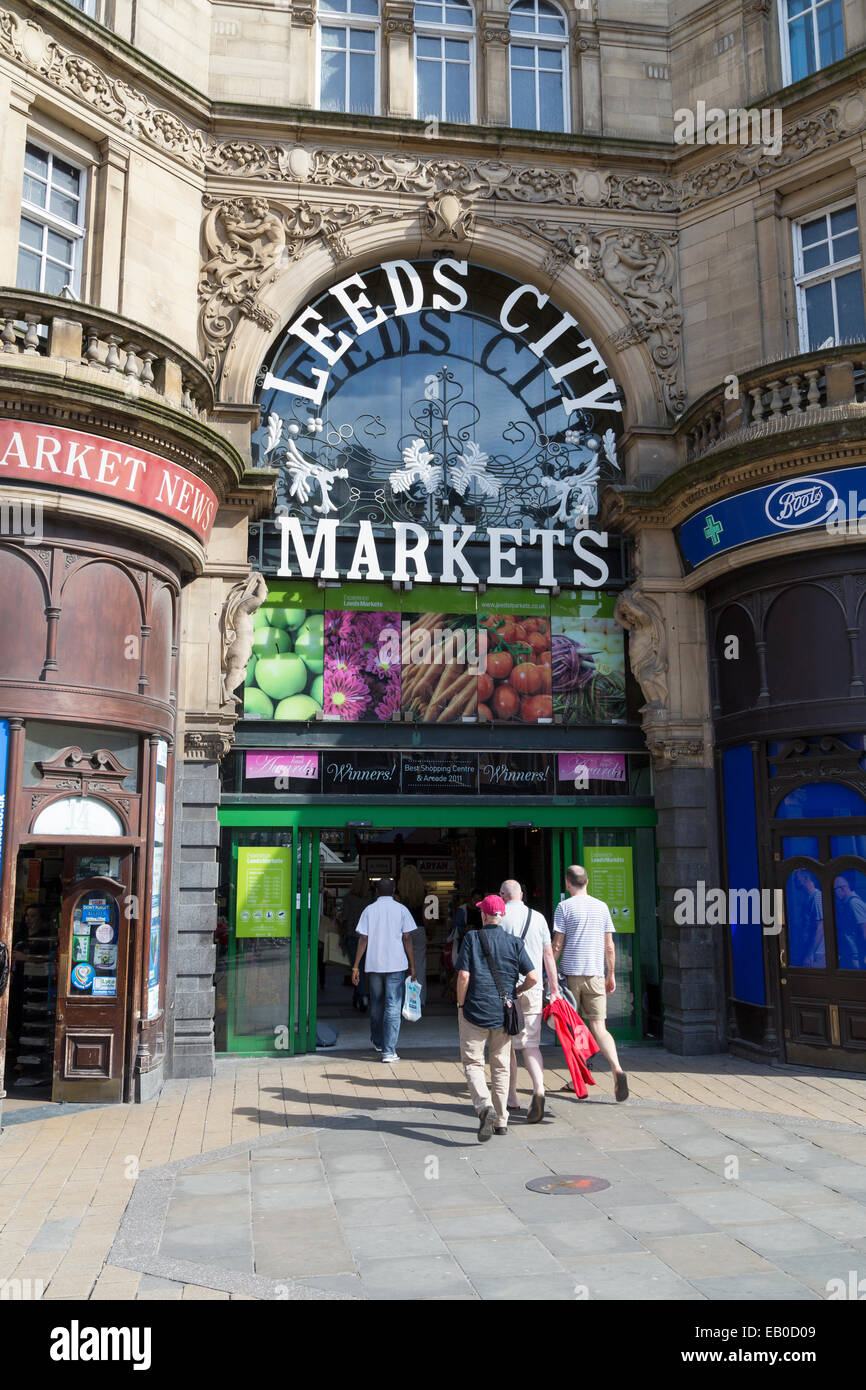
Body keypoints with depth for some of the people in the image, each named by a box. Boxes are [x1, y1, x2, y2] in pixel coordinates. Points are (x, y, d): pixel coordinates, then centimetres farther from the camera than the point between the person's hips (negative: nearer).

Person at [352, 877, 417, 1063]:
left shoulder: (369, 910, 3)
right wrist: (412, 966, 3)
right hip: (396, 964, -2)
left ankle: (378, 1042, 35)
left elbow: (363, 940, -1)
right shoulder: (401, 910, 0)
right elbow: (407, 939, -3)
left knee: (376, 1005, 18)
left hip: (373, 965, 2)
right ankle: (388, 1051, -7)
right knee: (393, 1007, -1)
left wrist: (356, 967, 2)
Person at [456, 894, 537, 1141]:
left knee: (472, 1063, 4)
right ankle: (501, 1120, 18)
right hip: (504, 1013, 3)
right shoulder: (515, 943, 2)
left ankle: (485, 1107, -18)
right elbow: (533, 978, -2)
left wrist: (460, 1004, 1)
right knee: (501, 1066, 14)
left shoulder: (472, 938, -5)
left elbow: (463, 975, -12)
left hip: (475, 1010, -3)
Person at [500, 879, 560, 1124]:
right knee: (531, 1044, 3)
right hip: (533, 988, 2)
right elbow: (549, 955, 7)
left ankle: (511, 1097, 21)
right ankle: (539, 1090, -19)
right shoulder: (538, 917, 6)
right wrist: (554, 988, 12)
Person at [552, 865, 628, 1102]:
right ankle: (617, 1070, -20)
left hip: (571, 973, -3)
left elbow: (557, 945, -6)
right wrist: (611, 975, 17)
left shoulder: (564, 907, -3)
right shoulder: (602, 907, 8)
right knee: (598, 1027, 1)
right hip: (596, 974, 3)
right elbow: (609, 946, 9)